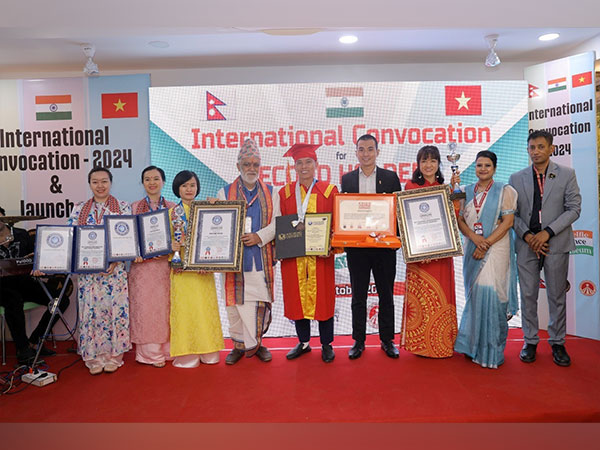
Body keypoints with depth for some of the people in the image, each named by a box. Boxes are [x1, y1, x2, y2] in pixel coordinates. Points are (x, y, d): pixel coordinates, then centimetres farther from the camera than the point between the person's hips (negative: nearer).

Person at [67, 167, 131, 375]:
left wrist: (115, 259, -16)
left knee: (115, 309, -1)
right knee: (91, 309, 3)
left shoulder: (123, 207, 3)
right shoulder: (79, 209, 10)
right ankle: (94, 357, 16)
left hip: (115, 269, -2)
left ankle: (113, 356, 13)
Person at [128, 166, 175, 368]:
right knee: (145, 307, 2)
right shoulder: (134, 207, 6)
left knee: (166, 306, 5)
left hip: (166, 265, 1)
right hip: (142, 266, -1)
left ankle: (166, 349, 19)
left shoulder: (172, 207, 8)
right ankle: (151, 353, 14)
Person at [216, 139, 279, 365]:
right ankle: (239, 344, 19)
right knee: (236, 302, 3)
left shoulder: (271, 193, 10)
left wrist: (260, 236, -14)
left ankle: (257, 342, 20)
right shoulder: (224, 193, 8)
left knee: (261, 300, 3)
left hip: (262, 258, 1)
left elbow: (277, 223, 3)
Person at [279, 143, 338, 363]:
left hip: (320, 254, -2)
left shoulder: (329, 191, 3)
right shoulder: (285, 193, 8)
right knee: (297, 297, 8)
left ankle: (326, 345, 20)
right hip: (293, 255, 2)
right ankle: (303, 342, 25)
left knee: (322, 297, 4)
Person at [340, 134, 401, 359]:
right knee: (358, 296, 9)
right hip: (356, 246, 1)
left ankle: (387, 340, 24)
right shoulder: (347, 179, 6)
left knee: (386, 295, 10)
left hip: (384, 245, -1)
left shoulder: (390, 177, 3)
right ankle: (359, 341, 22)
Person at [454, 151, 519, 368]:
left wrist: (486, 243, -13)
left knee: (489, 291, -10)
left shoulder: (504, 191, 2)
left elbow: (508, 222, -6)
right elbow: (460, 220, 7)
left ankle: (492, 351, 3)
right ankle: (474, 345, 17)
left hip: (496, 248, -3)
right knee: (474, 294, 5)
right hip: (472, 249, 4)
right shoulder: (466, 192, 13)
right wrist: (474, 237, -11)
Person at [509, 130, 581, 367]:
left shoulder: (567, 174, 2)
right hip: (527, 245, 1)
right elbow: (513, 214, 5)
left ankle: (557, 343, 22)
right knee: (528, 296, 6)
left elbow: (574, 209, -3)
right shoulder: (516, 178, 7)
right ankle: (530, 342, 19)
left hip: (556, 244, -1)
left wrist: (547, 232, -13)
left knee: (557, 296, 8)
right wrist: (527, 235, -10)